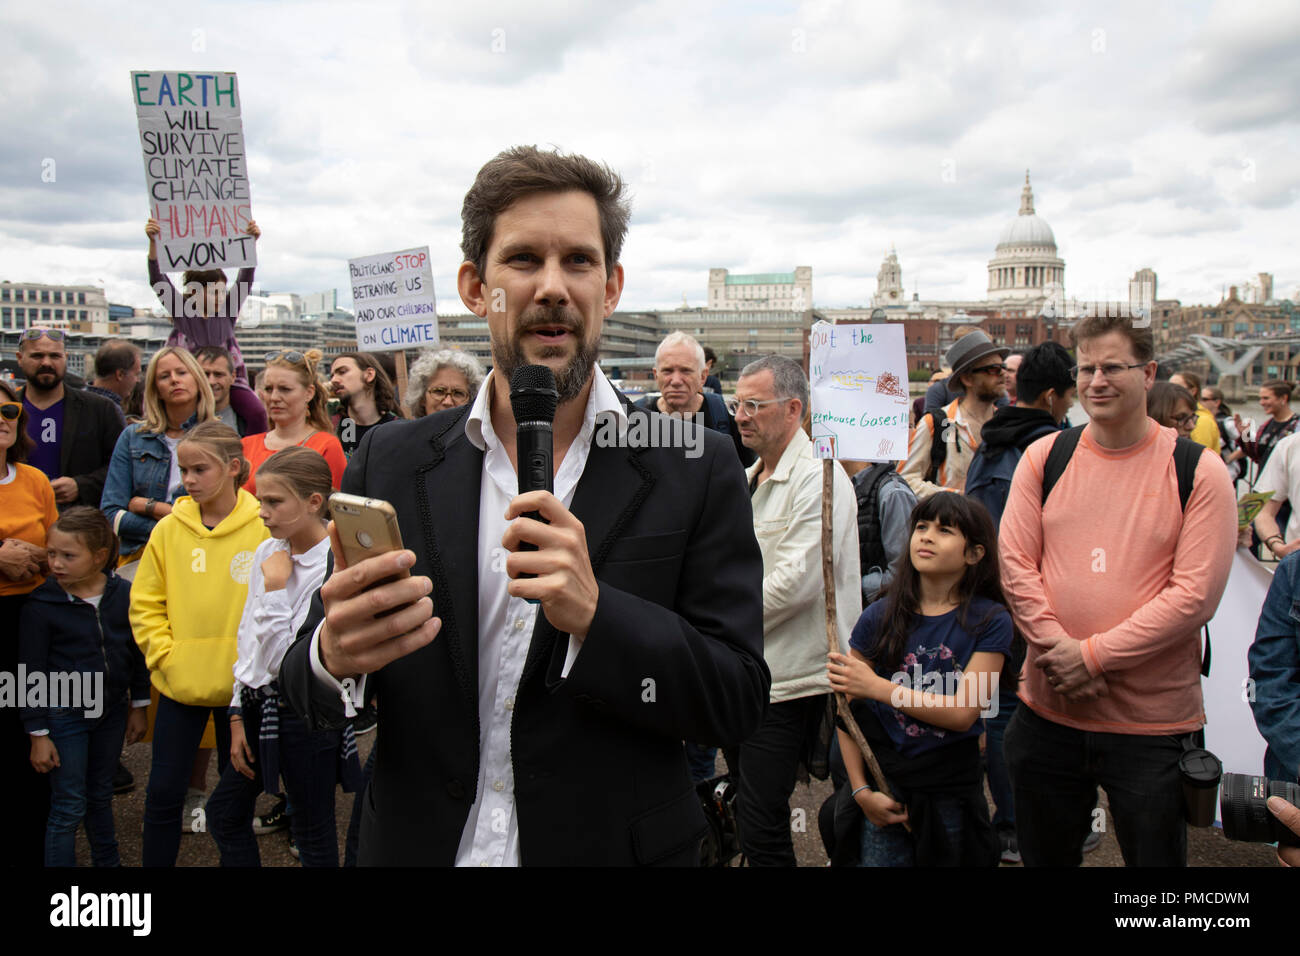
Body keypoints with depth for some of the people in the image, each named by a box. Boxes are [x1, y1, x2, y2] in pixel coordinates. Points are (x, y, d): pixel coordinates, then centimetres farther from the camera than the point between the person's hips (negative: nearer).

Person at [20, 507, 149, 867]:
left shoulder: (124, 593, -6)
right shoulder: (41, 604, -14)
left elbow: (137, 652, 6)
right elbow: (32, 672, -9)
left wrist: (139, 706, 10)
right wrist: (38, 734, -8)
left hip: (111, 712, 4)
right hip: (64, 715, -3)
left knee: (101, 796, 19)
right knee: (68, 807, 2)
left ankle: (108, 861, 36)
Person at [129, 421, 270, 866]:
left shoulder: (264, 528, -8)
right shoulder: (168, 529, -1)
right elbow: (144, 603, 3)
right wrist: (163, 655, -7)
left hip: (242, 684, -1)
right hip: (180, 683, 2)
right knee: (164, 792, 9)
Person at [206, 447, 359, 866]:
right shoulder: (267, 552, 3)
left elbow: (288, 662, -22)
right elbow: (248, 640, 10)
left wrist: (275, 588, -20)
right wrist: (238, 716, 10)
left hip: (308, 713, -7)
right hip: (259, 705, 7)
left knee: (312, 832, 9)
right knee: (224, 813, 20)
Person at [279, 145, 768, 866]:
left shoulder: (697, 471, -11)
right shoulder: (388, 462, -6)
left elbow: (740, 702, -13)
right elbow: (304, 692, -2)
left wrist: (595, 615, -28)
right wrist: (333, 657, -25)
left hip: (615, 848, -1)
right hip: (419, 843, 2)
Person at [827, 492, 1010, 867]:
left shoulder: (989, 621, -7)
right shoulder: (879, 617, -3)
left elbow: (963, 713, -15)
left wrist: (877, 687, -21)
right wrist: (861, 790, -5)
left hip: (953, 793, -1)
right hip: (886, 791, 1)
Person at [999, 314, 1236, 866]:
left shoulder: (1198, 471, -6)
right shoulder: (1044, 457, 2)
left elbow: (1196, 594, -13)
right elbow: (1015, 564, -2)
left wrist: (1094, 654, -17)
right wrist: (1058, 650, -14)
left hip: (1153, 721, -2)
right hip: (1048, 710, 3)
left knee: (1155, 854, 12)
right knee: (1044, 857, 18)